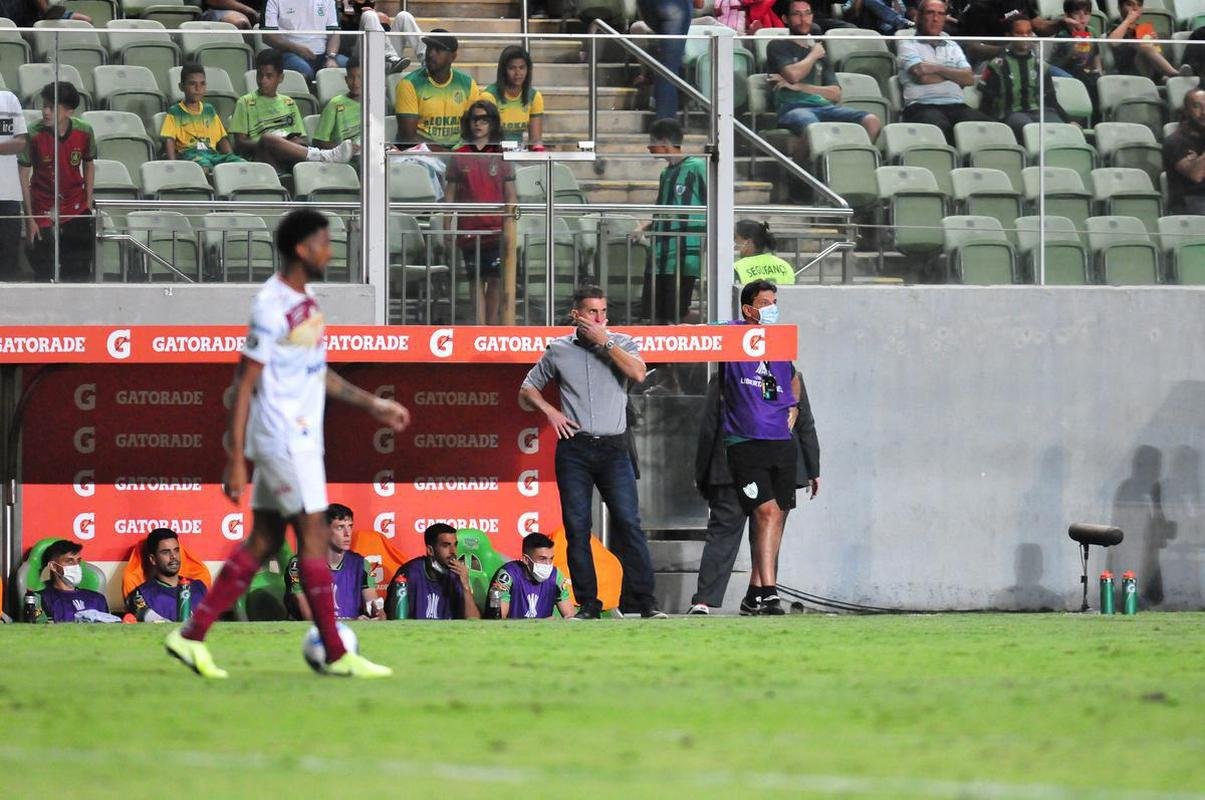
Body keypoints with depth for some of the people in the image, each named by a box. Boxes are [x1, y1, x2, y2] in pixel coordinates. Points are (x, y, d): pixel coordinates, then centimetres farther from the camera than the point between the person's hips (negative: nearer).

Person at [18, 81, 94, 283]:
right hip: (43, 211, -2)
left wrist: (88, 205, 5)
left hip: (76, 208, 2)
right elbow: (23, 177, -11)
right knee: (44, 272, -1)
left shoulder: (84, 132, -9)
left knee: (79, 272, 3)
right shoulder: (34, 134, -17)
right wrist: (29, 219, -13)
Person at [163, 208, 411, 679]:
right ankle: (337, 656, -2)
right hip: (284, 440, -9)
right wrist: (236, 459, -18)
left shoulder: (306, 300, 14)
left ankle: (192, 636, 9)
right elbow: (244, 383, -16)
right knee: (314, 537, -6)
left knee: (263, 541, 8)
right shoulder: (272, 307, -16)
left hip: (301, 440, 9)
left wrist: (371, 404, 22)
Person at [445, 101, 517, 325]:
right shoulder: (459, 157, 7)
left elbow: (511, 196, 8)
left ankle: (492, 325, 5)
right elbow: (451, 195, 9)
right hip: (469, 229, 1)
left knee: (496, 280, -2)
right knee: (476, 280, 1)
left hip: (496, 229, -1)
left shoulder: (501, 157, 6)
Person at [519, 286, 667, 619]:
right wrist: (548, 410, 1)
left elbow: (638, 373, -11)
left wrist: (604, 342, -9)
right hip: (574, 449, 1)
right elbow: (527, 391, 20)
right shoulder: (558, 350, 11)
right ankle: (587, 604, 1)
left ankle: (643, 600, -8)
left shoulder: (622, 344, 10)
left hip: (613, 448, -1)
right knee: (577, 528, -2)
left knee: (628, 522, -9)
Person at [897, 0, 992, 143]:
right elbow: (922, 76, -3)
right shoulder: (907, 44, 14)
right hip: (922, 106, -4)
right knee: (939, 126, -41)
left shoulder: (952, 46, 27)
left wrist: (938, 69, 0)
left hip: (957, 105, 4)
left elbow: (969, 78, 12)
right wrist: (953, 73, 10)